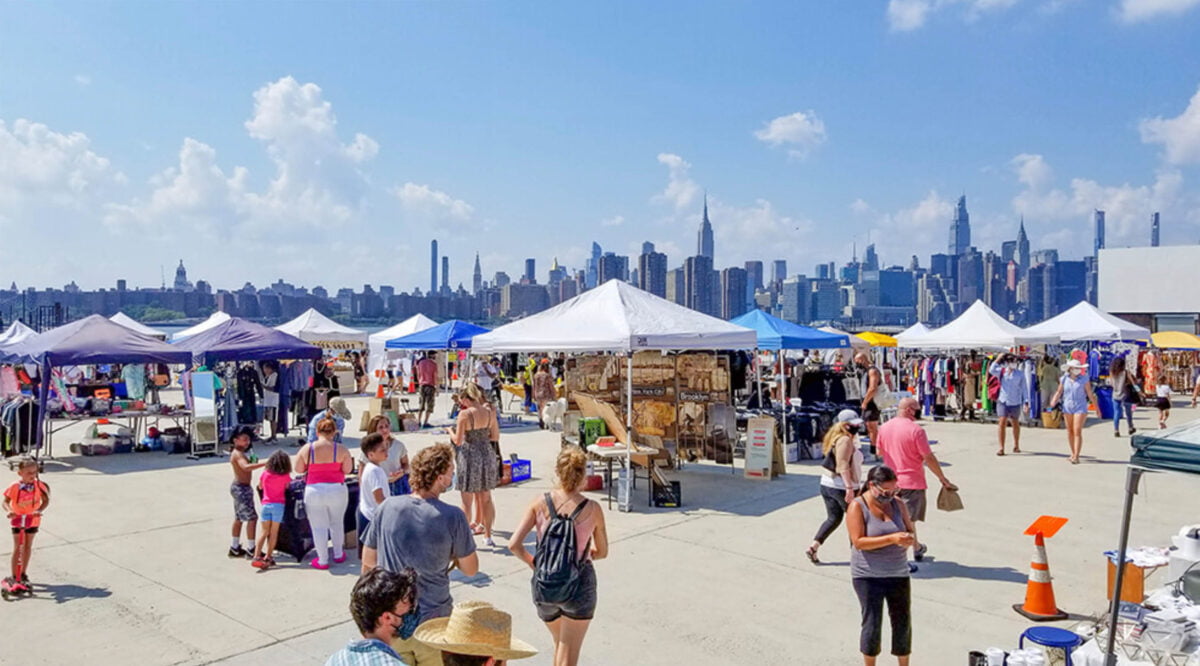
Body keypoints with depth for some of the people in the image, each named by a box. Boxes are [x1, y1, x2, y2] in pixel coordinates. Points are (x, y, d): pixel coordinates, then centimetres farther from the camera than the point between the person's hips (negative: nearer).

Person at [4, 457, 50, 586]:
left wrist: (40, 510, -25)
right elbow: (5, 501, -12)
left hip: (32, 519, 2)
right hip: (17, 520, -2)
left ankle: (23, 574, 26)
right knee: (17, 548, 1)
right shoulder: (15, 487, -19)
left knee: (28, 547, 12)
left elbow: (46, 500, -8)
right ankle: (14, 576, 10)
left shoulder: (38, 485, -14)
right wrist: (9, 511, -31)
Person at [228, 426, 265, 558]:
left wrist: (253, 462, 6)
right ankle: (251, 549, -7)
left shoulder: (240, 453, 12)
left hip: (240, 487, 11)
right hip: (241, 488, -11)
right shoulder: (238, 454, -19)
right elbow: (246, 467, -38)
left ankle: (234, 548, 27)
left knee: (239, 518, 18)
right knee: (252, 517, -10)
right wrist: (264, 464, -46)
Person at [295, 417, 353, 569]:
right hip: (337, 490, 1)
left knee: (319, 527, 10)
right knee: (337, 523, 21)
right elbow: (347, 470, -3)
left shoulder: (307, 449, -6)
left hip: (314, 492, -1)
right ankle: (338, 555, 33)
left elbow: (298, 469, 3)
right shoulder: (341, 449, -7)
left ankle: (322, 560, 19)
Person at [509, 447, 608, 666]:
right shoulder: (592, 509, -12)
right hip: (578, 585, -3)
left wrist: (533, 562, 5)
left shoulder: (540, 503, -8)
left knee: (560, 645, 28)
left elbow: (514, 545, -13)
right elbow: (602, 552, 1)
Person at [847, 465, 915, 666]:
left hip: (898, 574, 4)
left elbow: (911, 531, 9)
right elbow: (859, 542, -19)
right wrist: (891, 539, -27)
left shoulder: (898, 504, 3)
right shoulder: (857, 507, -12)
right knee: (872, 624, 2)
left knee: (903, 623, 10)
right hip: (868, 576, -4)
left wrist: (910, 539, -16)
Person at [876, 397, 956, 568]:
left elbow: (879, 451, 16)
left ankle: (916, 548, 38)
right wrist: (943, 479, -5)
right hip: (912, 481, -6)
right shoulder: (916, 430, -18)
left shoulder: (884, 428, 2)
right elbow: (929, 458, -15)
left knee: (907, 516, 22)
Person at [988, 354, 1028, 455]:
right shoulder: (1001, 371, 1)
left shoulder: (1020, 373, -1)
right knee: (1002, 422, -12)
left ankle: (1016, 445, 35)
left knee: (1015, 424, 16)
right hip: (1003, 401, -1)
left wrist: (1026, 401, -5)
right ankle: (1001, 448, -10)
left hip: (1015, 402, 1)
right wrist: (998, 360, -11)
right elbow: (991, 371, -17)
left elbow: (1024, 388, 0)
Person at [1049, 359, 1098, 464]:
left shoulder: (1084, 379, -3)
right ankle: (1073, 454, 23)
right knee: (1070, 431, 9)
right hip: (1067, 408, 3)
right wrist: (1054, 401, -11)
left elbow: (1090, 394, 0)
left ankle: (1076, 457, -14)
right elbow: (1059, 392, 7)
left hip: (1080, 408, -3)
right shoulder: (1064, 379, 5)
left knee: (1077, 431, -11)